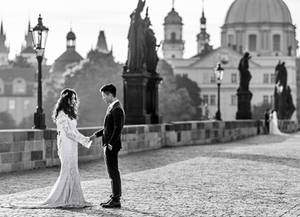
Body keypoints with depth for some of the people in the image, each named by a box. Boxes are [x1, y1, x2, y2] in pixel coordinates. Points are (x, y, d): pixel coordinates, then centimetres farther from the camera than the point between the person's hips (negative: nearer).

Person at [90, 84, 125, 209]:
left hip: (112, 146, -10)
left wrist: (110, 144, -22)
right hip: (108, 145, 10)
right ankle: (114, 198, 21)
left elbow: (118, 129, -22)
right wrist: (96, 135, 15)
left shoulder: (117, 109, -16)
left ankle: (116, 201, 0)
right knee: (112, 172, 14)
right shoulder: (112, 107, 14)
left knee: (113, 172, -5)